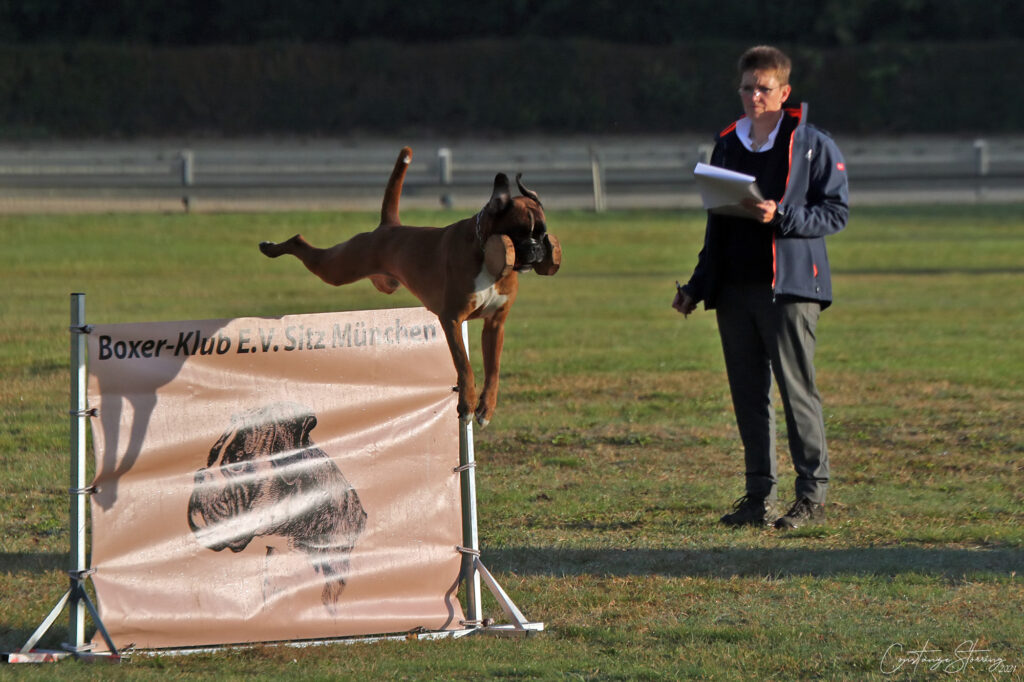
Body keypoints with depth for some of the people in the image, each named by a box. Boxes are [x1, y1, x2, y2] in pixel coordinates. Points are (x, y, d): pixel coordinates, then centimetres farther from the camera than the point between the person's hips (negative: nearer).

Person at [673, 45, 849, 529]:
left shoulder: (812, 145, -1)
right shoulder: (727, 146, 17)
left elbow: (836, 211, -5)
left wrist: (781, 216, -19)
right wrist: (696, 288, 19)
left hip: (790, 288, -6)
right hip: (733, 290, 6)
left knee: (797, 390, -8)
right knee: (748, 395, 6)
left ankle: (813, 495, -4)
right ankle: (760, 496, 11)